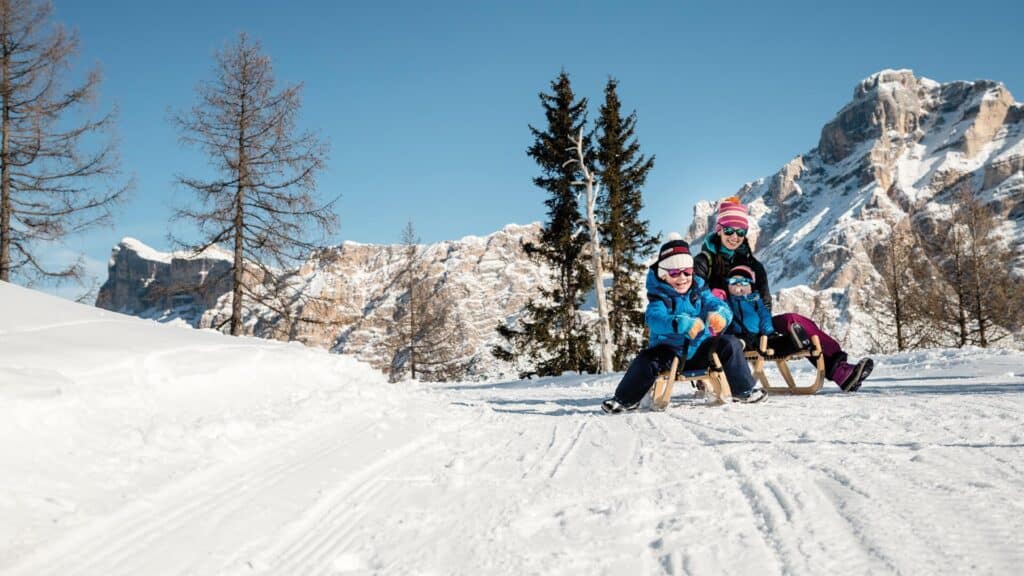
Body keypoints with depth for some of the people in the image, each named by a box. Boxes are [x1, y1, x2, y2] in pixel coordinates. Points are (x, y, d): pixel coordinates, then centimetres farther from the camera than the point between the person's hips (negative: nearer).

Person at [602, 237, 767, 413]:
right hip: (670, 351, -3)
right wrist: (682, 324, -49)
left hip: (700, 351, 3)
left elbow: (717, 305, -11)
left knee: (730, 344, -16)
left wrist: (719, 315, -39)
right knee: (647, 359, -29)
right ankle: (625, 399, -7)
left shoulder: (699, 290, 2)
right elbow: (654, 319, -30)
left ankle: (744, 390, 2)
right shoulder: (660, 297, -10)